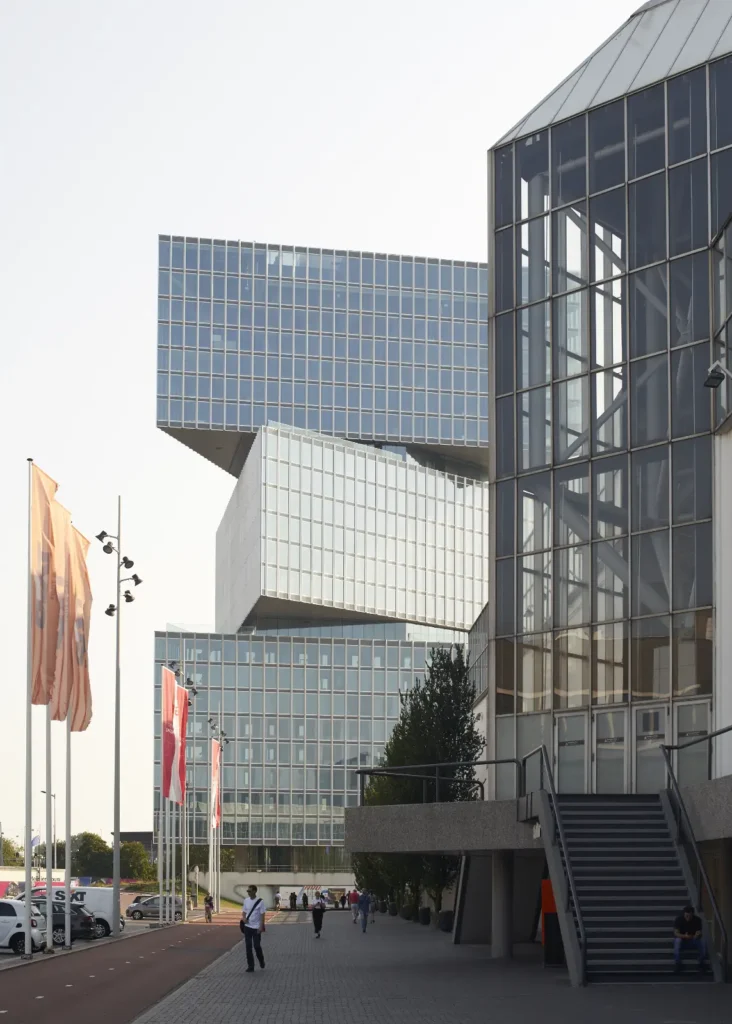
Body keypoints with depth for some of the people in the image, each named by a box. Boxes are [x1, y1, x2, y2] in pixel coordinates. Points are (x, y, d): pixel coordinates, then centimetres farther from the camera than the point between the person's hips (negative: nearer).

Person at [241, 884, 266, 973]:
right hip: (247, 927, 4)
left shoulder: (260, 901, -10)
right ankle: (250, 966, 8)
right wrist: (243, 918, -9)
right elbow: (244, 911, 13)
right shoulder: (246, 900, 4)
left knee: (257, 946, 0)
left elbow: (262, 915, -9)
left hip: (256, 927, -4)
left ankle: (261, 962, 27)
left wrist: (261, 927, -14)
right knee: (248, 947, 3)